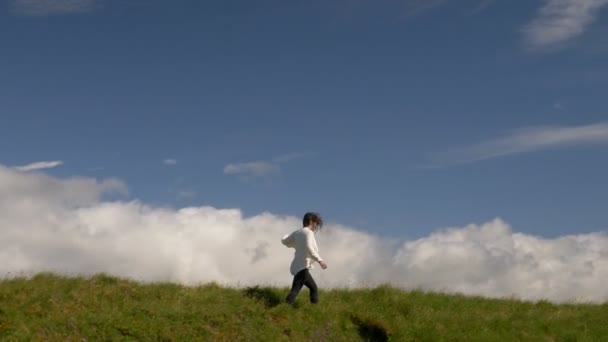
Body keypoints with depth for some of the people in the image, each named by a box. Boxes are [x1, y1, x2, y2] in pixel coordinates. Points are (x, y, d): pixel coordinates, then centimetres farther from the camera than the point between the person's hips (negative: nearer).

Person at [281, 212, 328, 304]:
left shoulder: (297, 233, 14)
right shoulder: (308, 232, -9)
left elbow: (284, 241, 23)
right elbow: (309, 247, -24)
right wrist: (319, 260, -25)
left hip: (297, 266, 10)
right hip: (302, 267, -10)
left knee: (314, 288, 21)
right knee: (295, 290, -18)